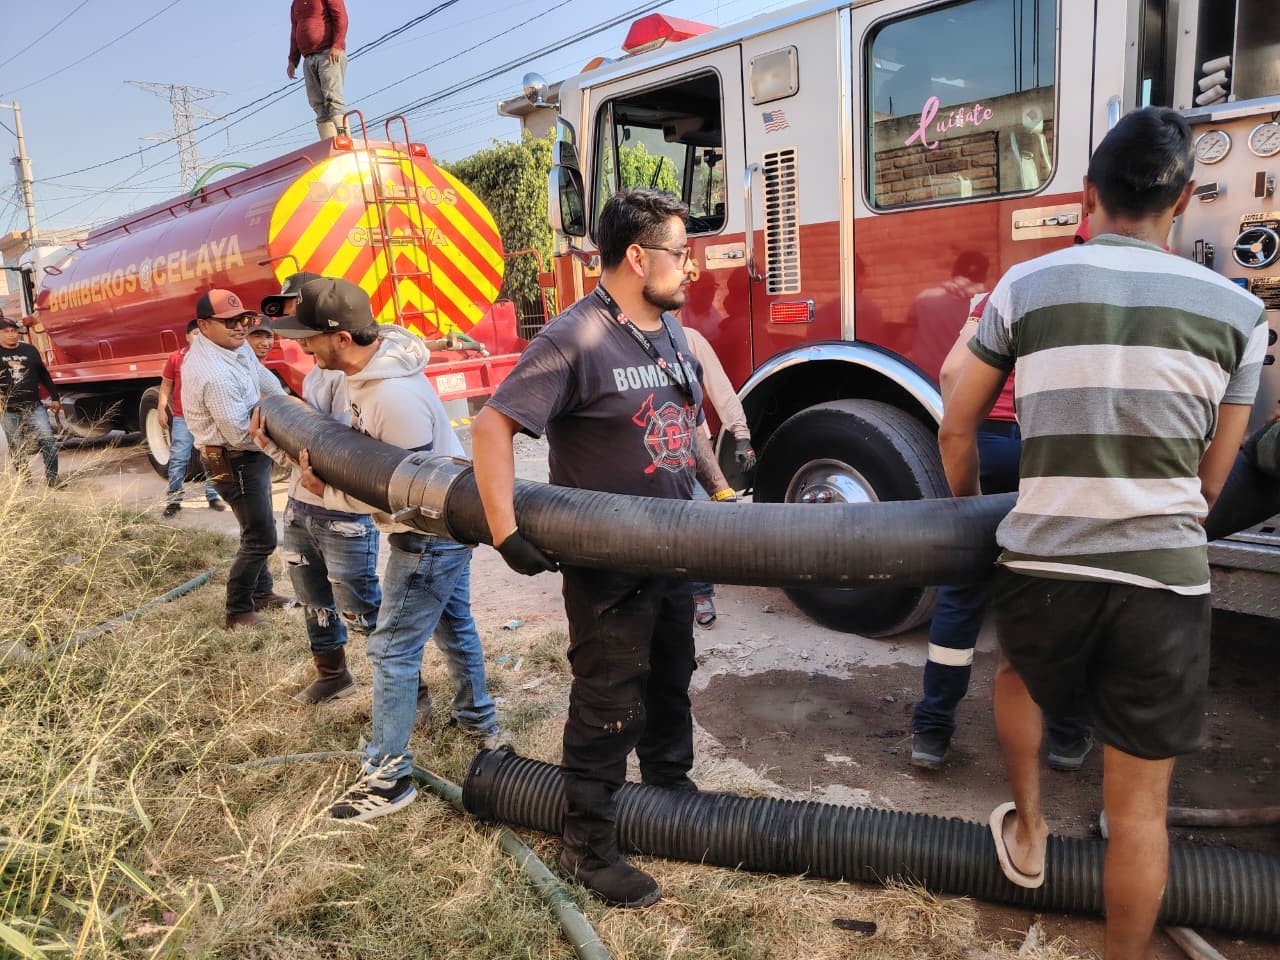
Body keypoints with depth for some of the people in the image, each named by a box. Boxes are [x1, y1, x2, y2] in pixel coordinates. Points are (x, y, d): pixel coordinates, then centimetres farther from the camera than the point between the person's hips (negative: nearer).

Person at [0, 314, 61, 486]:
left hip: (34, 407, 1)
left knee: (48, 440, -11)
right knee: (17, 449, 7)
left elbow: (43, 374, 14)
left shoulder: (30, 350, 8)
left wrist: (55, 398, 16)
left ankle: (51, 479, -8)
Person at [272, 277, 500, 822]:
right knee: (453, 624, 24)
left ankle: (387, 776, 10)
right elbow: (364, 446, 8)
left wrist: (328, 494, -18)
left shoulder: (394, 398, -31)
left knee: (392, 649, -2)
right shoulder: (366, 369, -1)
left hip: (428, 535, -10)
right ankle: (478, 720, 44)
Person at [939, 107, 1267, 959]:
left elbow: (957, 430, 5)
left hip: (1042, 566, 0)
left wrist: (967, 513, 23)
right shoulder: (1238, 312, 3)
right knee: (1140, 803, 13)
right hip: (1167, 581, 1)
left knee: (1021, 675, 34)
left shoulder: (1025, 288, -2)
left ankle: (1028, 828, 41)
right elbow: (1211, 477, 9)